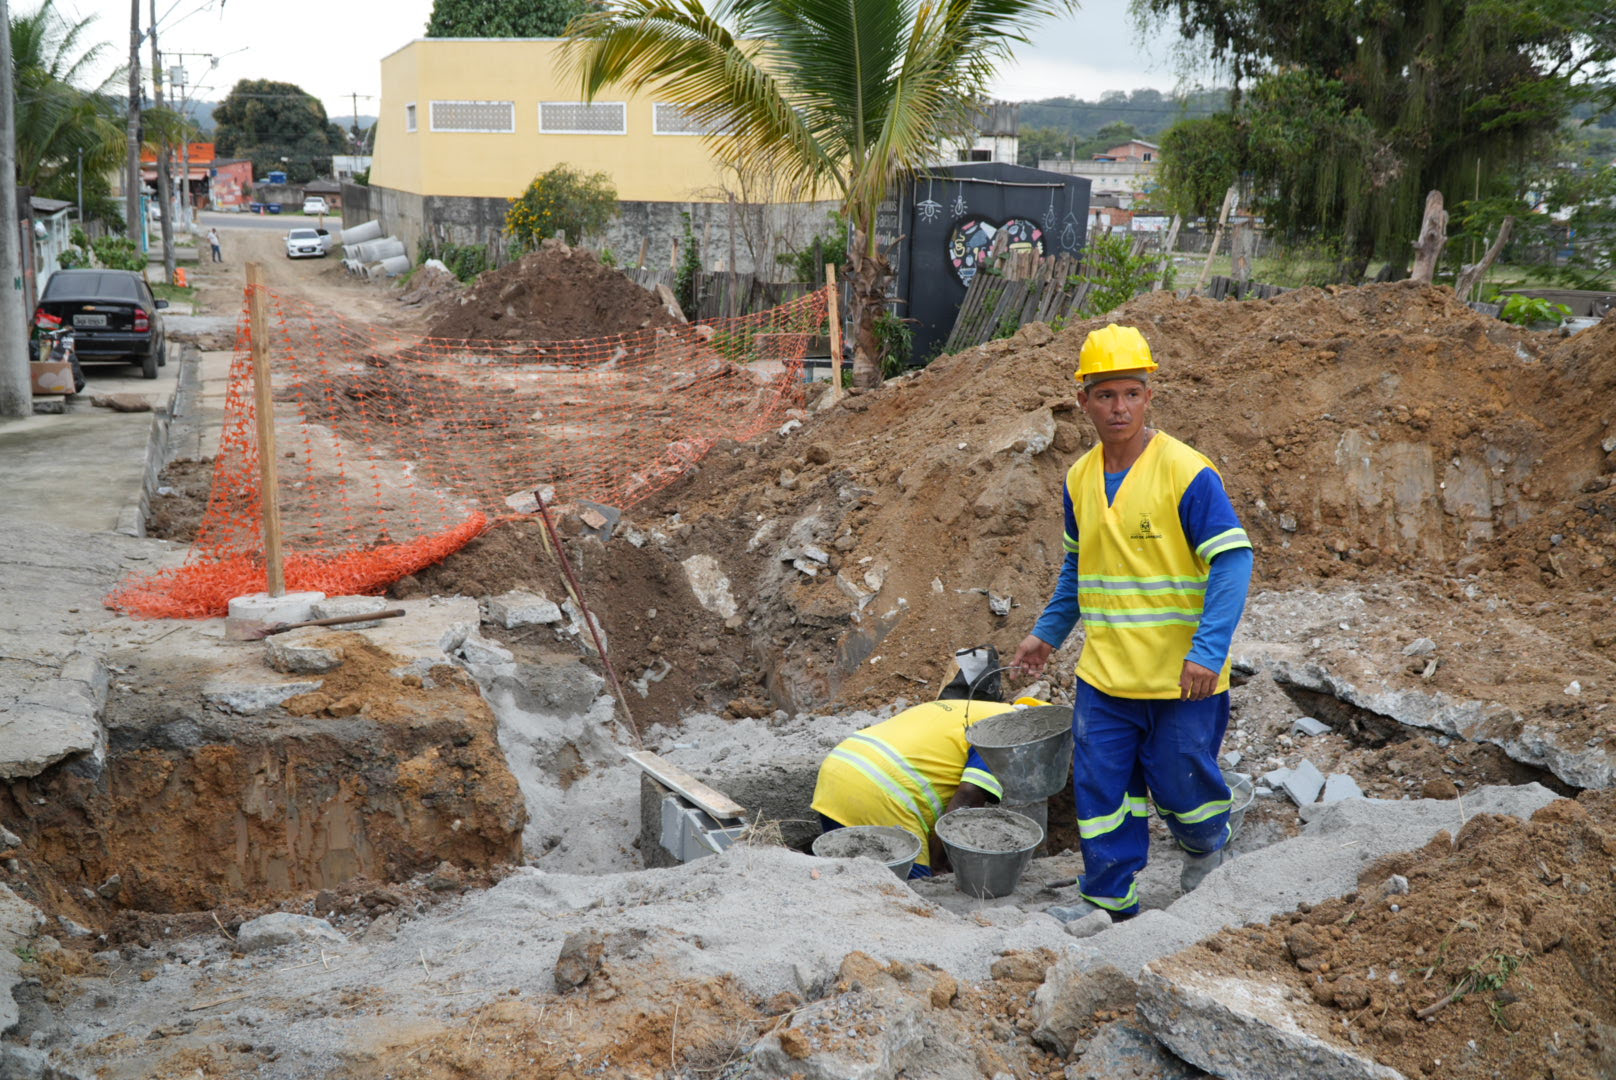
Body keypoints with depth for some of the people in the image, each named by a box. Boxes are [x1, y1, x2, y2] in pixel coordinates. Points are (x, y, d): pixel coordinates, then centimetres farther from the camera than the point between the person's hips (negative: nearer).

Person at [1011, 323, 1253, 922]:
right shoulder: (1079, 479, 5)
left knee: (1179, 780, 8)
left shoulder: (1186, 473, -15)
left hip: (1181, 675, -5)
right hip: (1104, 672, 5)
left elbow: (1232, 561, -16)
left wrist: (1208, 651, -24)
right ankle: (1109, 897, 23)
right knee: (1102, 784, 7)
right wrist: (1047, 632, 19)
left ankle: (1207, 846, 40)